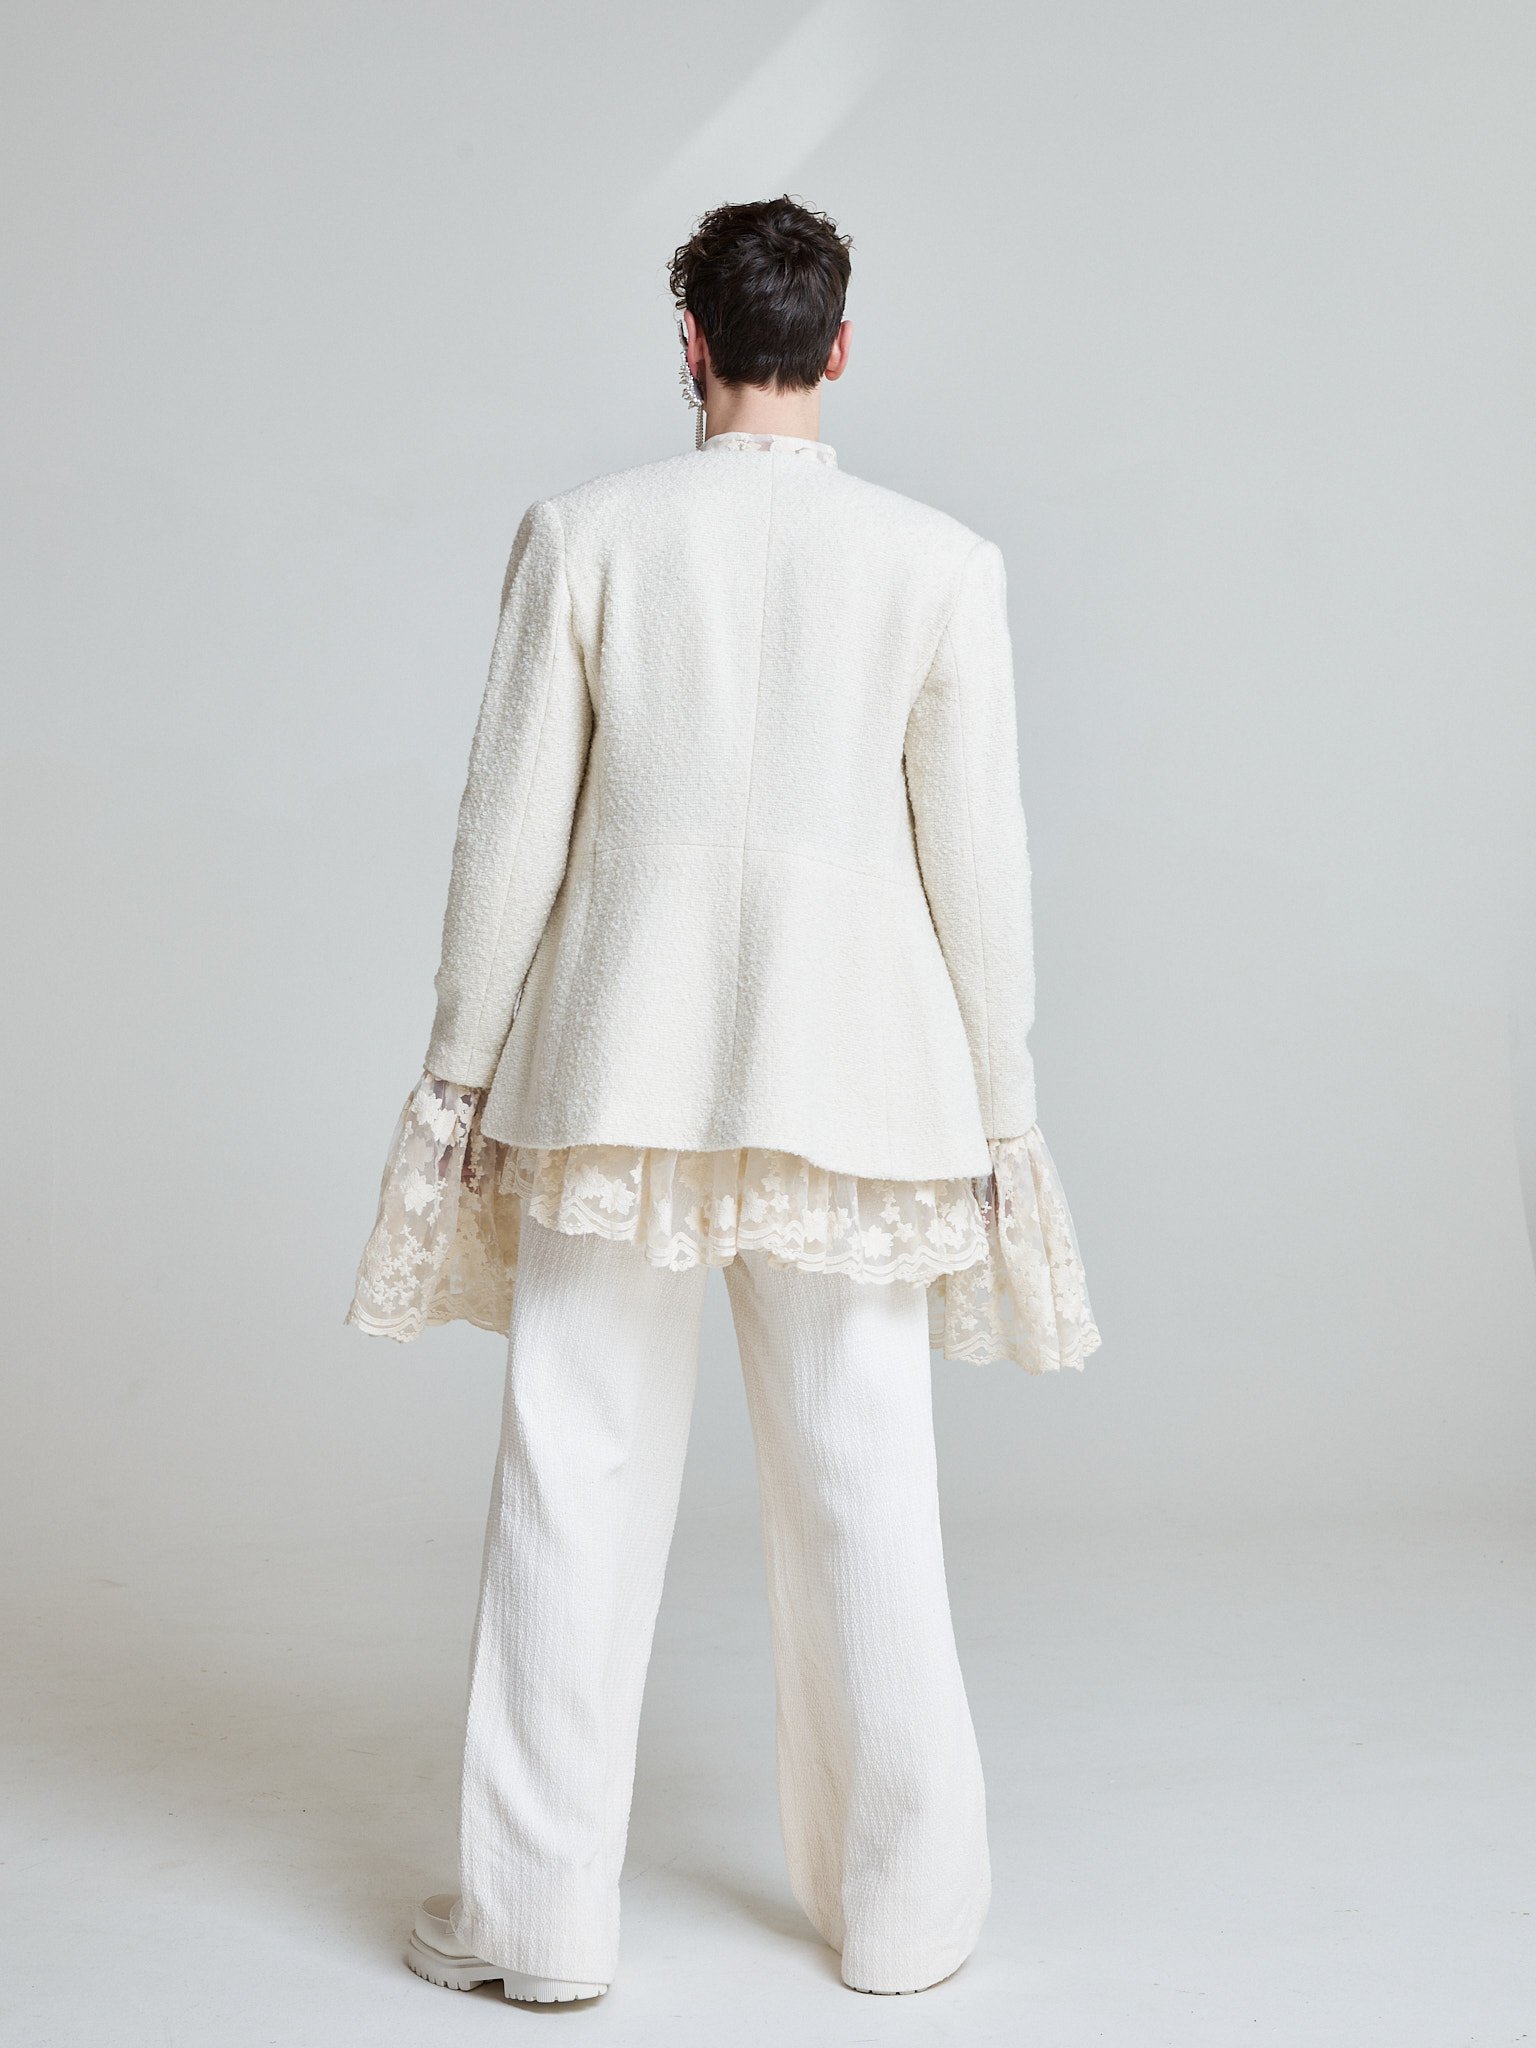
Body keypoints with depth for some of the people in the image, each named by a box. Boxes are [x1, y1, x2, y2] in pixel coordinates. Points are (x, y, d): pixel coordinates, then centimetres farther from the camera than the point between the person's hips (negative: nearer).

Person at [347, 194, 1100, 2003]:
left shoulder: (583, 534, -2)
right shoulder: (940, 563, -1)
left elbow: (511, 824, -1)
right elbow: (977, 858, 0)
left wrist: (462, 1069, 7)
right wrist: (999, 1109, 8)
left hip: (614, 1069, 0)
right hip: (853, 1073, 1)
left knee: (577, 1478, 8)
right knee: (860, 1489, 10)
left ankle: (538, 1915, 19)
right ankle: (903, 1914, 24)